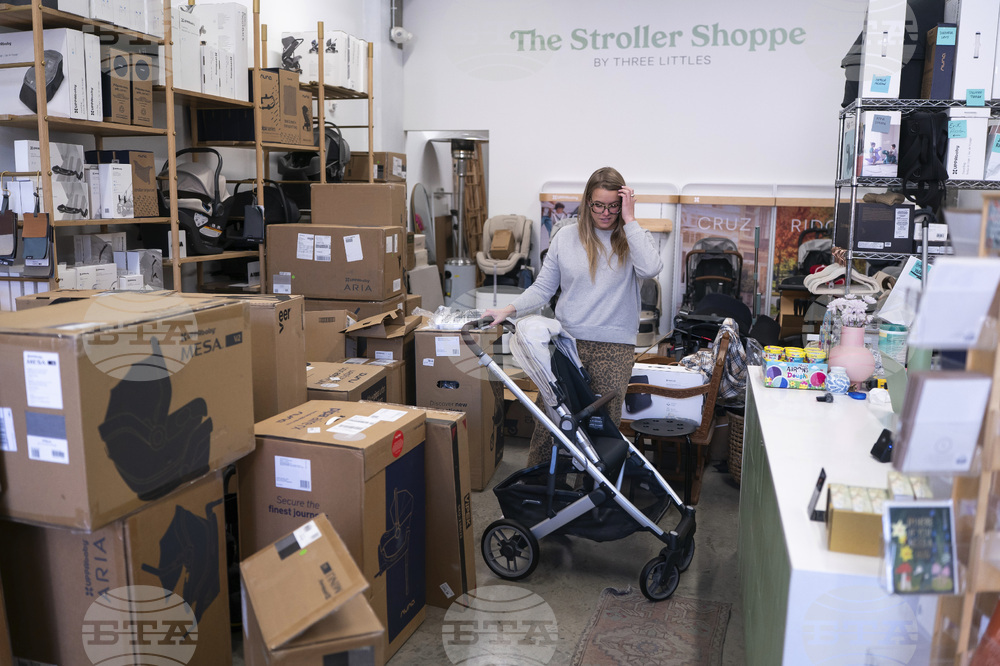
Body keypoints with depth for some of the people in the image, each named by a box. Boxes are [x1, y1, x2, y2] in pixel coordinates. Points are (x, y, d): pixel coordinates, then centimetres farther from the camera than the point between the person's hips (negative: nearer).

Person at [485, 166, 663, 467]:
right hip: (567, 341, 1)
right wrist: (510, 309, -5)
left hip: (614, 347, -1)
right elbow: (543, 288, 10)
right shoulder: (566, 237, 8)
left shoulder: (634, 238, 5)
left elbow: (650, 268, -19)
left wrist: (629, 220, -12)